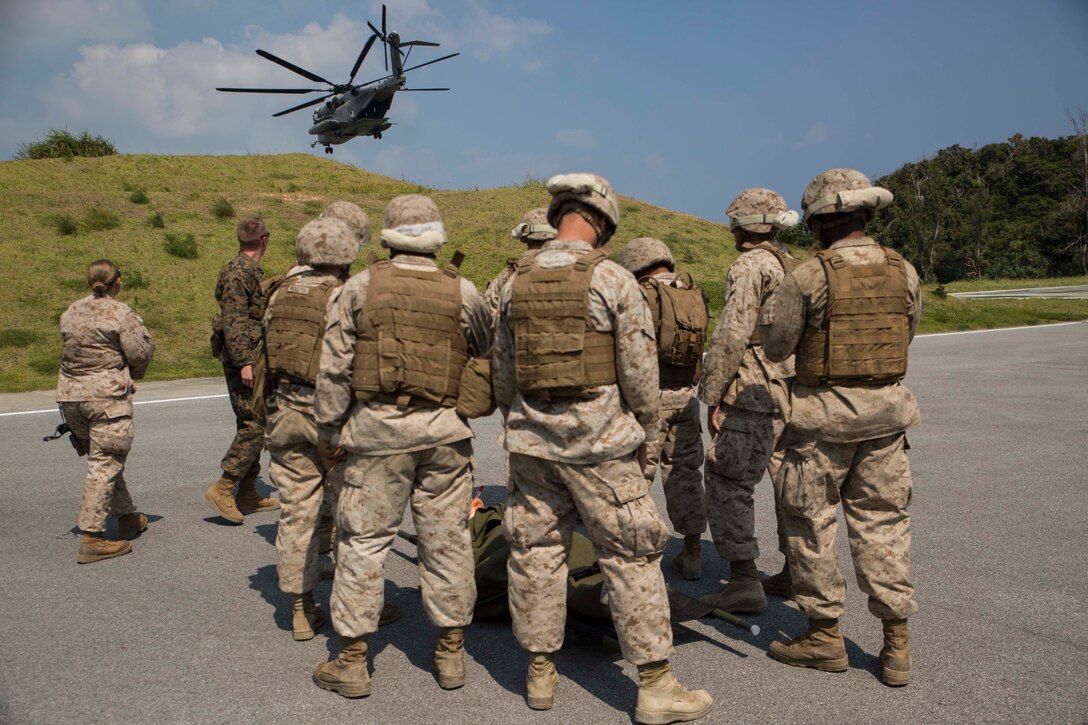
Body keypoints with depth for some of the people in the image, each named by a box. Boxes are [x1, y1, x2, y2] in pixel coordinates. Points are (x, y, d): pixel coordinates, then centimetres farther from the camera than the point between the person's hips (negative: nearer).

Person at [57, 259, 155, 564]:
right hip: (106, 396, -7)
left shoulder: (71, 313, 11)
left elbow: (73, 350, 10)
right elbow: (141, 352, -11)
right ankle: (91, 538, -6)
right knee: (105, 464, -4)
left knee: (104, 459, 19)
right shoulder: (120, 313, -10)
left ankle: (126, 518, 32)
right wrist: (132, 377, 11)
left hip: (70, 395, 7)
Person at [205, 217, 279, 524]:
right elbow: (233, 320, -21)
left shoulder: (251, 272, 17)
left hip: (252, 359, 10)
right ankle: (223, 488, -8)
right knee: (255, 426, -12)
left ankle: (248, 495, 17)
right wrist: (244, 362, -26)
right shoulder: (238, 273, -14)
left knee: (251, 426, 12)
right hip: (244, 360, -10)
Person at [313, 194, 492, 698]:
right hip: (445, 429, 1)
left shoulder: (361, 287, -1)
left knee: (364, 539, 7)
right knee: (446, 540, 10)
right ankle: (451, 654, 21)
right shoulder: (462, 291, 1)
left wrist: (328, 427, 8)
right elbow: (485, 359, 9)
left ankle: (351, 660, 14)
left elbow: (334, 365, -1)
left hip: (377, 428, -1)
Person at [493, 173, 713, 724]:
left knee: (536, 551, 13)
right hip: (600, 440, -4)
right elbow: (639, 370, -9)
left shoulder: (517, 282, 5)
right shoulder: (613, 280, -10)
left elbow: (501, 369, 11)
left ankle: (540, 674, 25)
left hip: (532, 439, 5)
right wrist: (643, 432, 5)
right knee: (631, 557, 3)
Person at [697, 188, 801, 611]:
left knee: (728, 482, -3)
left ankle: (744, 581, -3)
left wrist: (712, 396, -13)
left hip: (757, 395, -9)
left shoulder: (750, 267, -11)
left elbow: (731, 337, -18)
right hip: (797, 394, 9)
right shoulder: (796, 268, 15)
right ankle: (795, 574, 24)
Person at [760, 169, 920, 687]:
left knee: (812, 522, 10)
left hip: (824, 414, -5)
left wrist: (773, 303, 10)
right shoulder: (903, 271, 1)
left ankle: (825, 635, 19)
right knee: (882, 522, 13)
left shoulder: (809, 277, -14)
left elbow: (775, 347, -8)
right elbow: (906, 333, 14)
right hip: (886, 410, 5)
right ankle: (896, 643, 16)